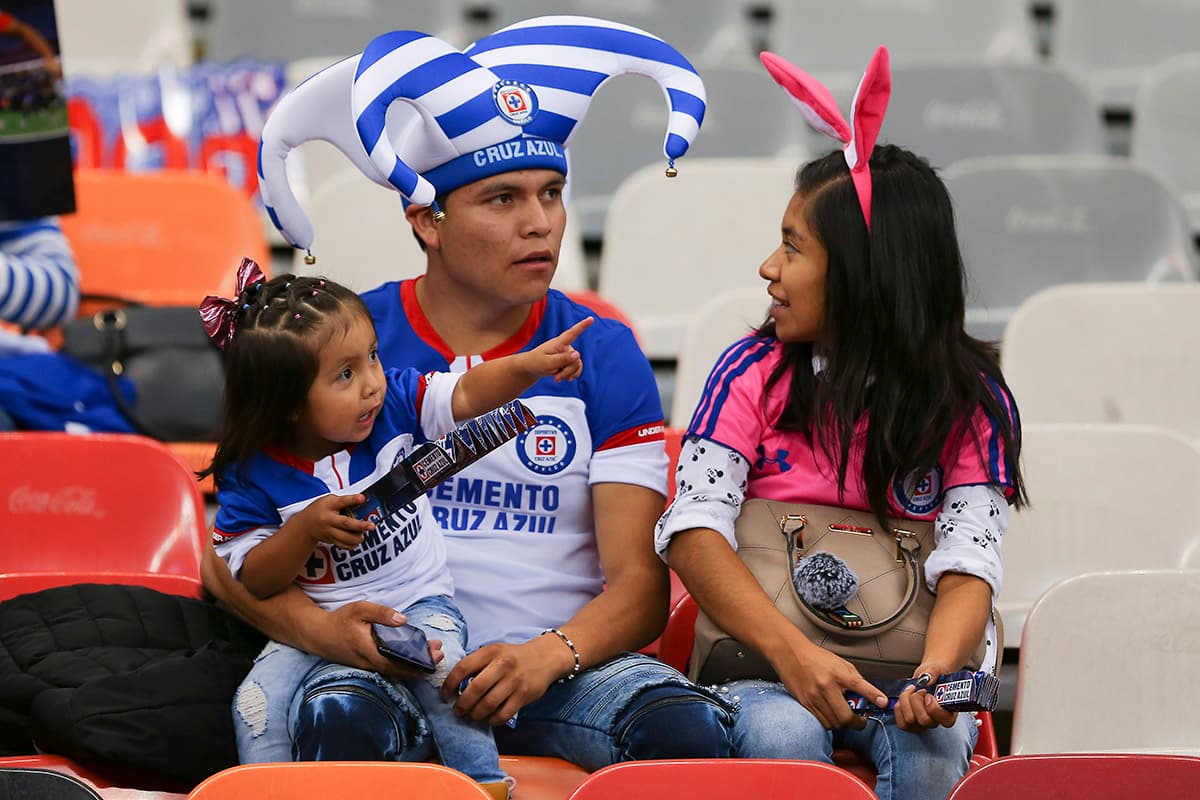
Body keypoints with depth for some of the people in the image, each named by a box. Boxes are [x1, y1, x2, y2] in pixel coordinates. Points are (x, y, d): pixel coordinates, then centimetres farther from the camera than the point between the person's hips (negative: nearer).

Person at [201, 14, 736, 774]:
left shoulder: (604, 356, 9)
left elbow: (639, 583, 2)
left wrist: (550, 655, -21)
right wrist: (323, 629, -18)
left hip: (560, 662, 1)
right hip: (381, 658, -1)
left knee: (691, 727, -30)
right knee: (343, 720, -37)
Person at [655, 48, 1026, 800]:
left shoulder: (970, 399, 1)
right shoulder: (755, 373, 2)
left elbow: (969, 558, -9)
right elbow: (694, 526, -10)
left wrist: (934, 673, -31)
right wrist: (790, 652, -25)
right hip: (766, 657, 0)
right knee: (780, 734, -33)